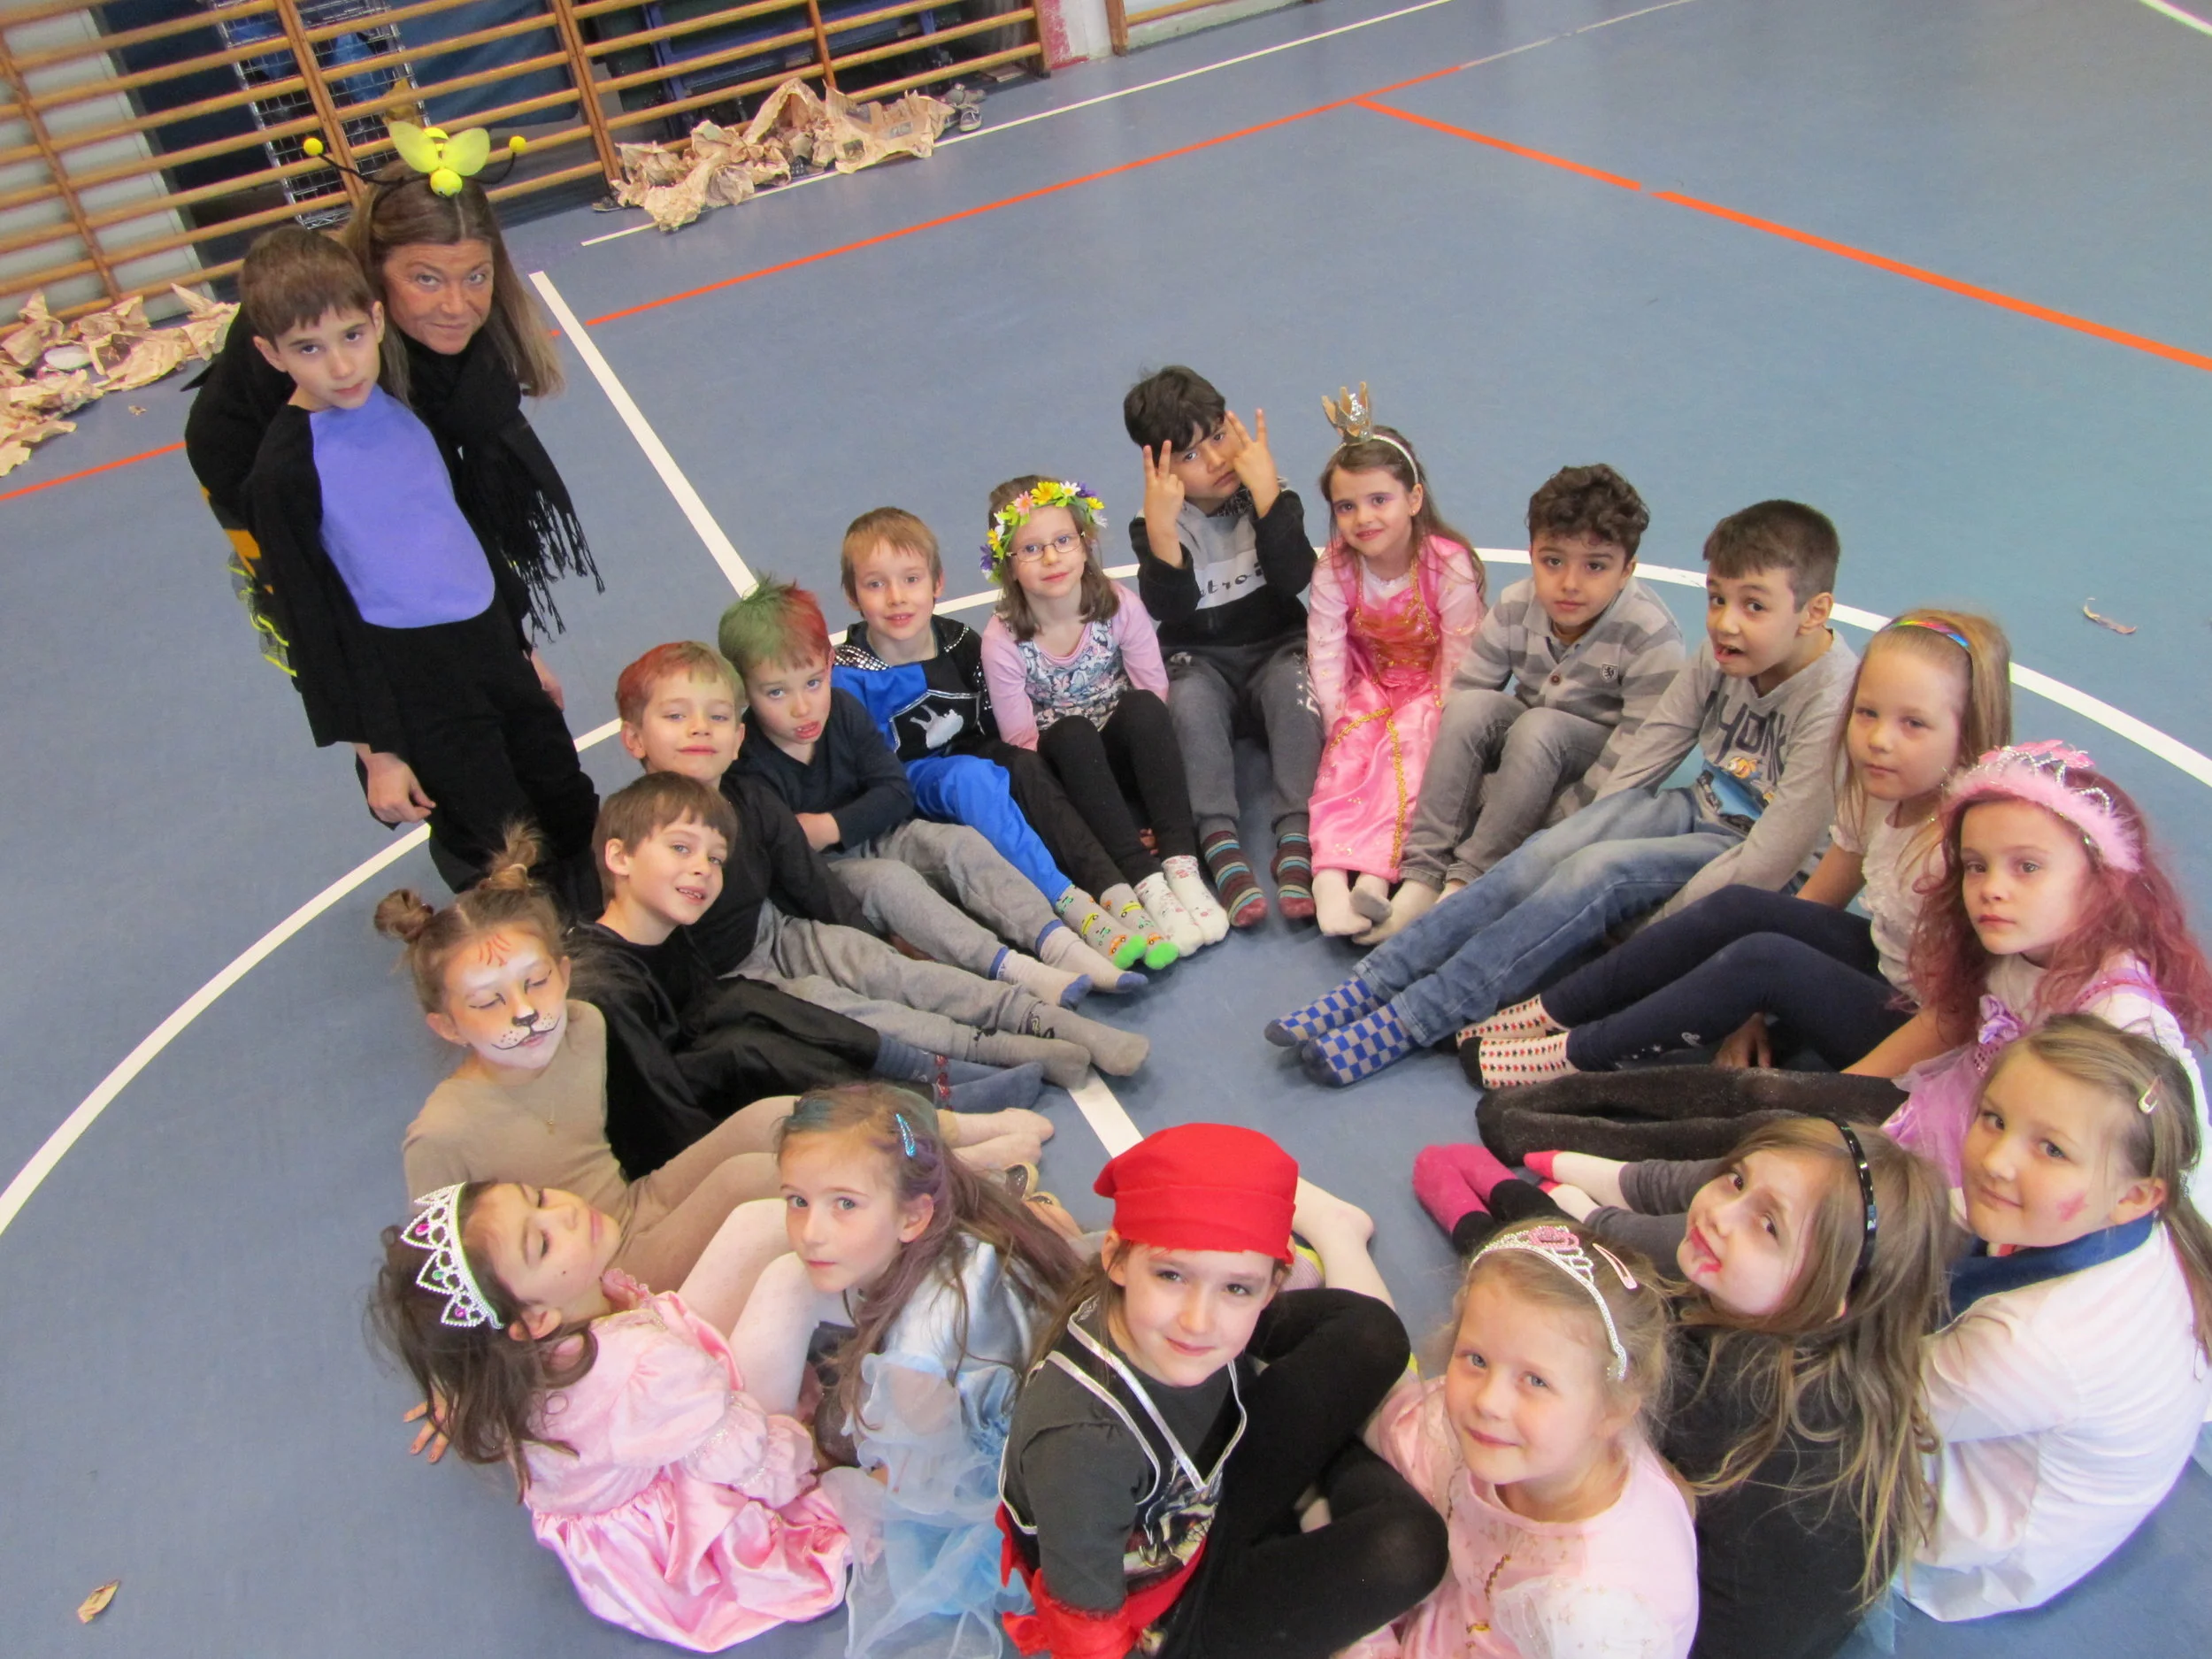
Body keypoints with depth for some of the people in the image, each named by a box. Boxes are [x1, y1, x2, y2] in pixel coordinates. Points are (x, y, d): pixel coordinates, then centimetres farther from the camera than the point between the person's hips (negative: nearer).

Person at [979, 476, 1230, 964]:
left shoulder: (1119, 606, -9)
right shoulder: (1003, 641, -13)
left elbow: (1157, 698, -6)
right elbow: (1021, 742, -10)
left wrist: (1150, 756, -21)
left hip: (1123, 753, 1)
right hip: (1068, 768, -1)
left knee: (1142, 708, -30)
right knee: (1070, 733, -34)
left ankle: (1181, 865, -39)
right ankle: (1145, 883, -42)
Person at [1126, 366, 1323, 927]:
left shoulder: (1267, 497, -1)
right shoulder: (1157, 521, -3)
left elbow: (1295, 579, -18)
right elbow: (1169, 607, -19)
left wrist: (1267, 492, -25)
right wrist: (1160, 528, -32)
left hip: (1276, 645, 0)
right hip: (1200, 659, 0)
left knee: (1295, 687, -33)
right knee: (1189, 702, -33)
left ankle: (1296, 840, -39)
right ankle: (1221, 846, -42)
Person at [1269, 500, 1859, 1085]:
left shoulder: (1833, 701, -25)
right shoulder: (1723, 653, -6)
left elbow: (1770, 862, -25)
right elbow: (1648, 754, 3)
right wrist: (1587, 832, -5)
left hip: (1760, 869, -6)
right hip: (1699, 811, 6)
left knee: (1598, 874, -30)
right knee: (1546, 854, -20)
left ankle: (1402, 1024, -32)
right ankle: (1368, 987, -25)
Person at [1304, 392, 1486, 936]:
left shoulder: (1450, 567, -20)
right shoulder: (1335, 571, -11)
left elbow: (1458, 664, -17)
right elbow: (1325, 657, -12)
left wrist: (1442, 728, -20)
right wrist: (1339, 722, -19)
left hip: (1430, 691, -3)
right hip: (1370, 684, 3)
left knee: (1406, 748, -30)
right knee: (1347, 750, -24)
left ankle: (1376, 872, -44)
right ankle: (1329, 872, -42)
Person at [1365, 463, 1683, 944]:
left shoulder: (1652, 637, -25)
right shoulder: (1515, 609, -14)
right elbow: (1460, 695, -11)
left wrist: (1548, 827, -27)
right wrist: (1499, 804, -19)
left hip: (1595, 756, -4)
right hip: (1525, 745, 4)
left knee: (1537, 728, -35)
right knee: (1471, 706, -28)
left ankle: (1466, 884, -32)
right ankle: (1423, 876, -33)